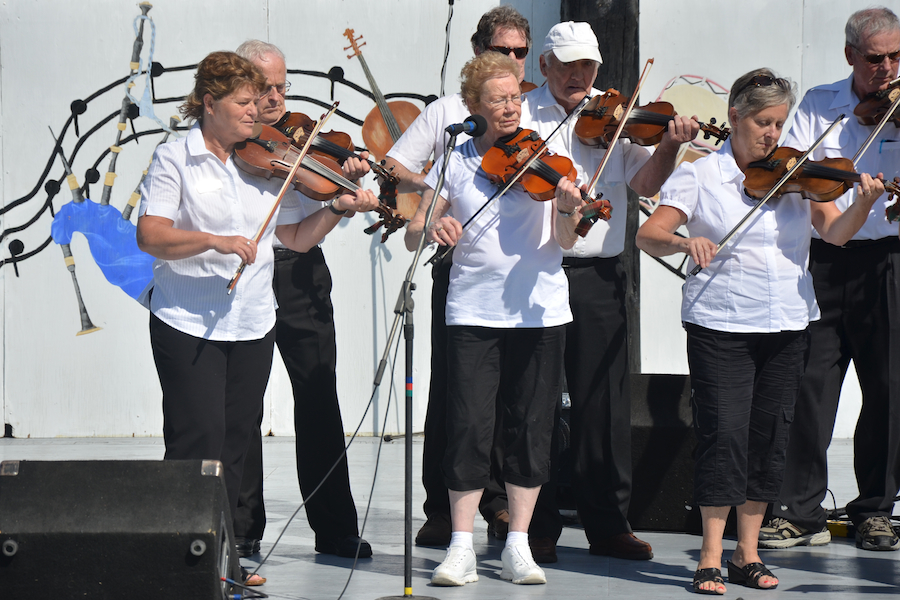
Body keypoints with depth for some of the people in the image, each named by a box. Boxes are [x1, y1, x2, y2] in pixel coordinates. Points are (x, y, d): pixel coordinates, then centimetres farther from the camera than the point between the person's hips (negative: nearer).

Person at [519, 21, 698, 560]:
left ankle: (608, 522, 9)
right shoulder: (523, 115, 4)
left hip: (598, 277, 2)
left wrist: (670, 146, -18)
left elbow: (646, 183, 0)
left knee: (604, 403, 2)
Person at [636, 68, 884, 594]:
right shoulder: (700, 176, -1)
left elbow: (836, 231, -5)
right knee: (724, 434, -8)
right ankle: (711, 558, -2)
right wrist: (682, 241, -29)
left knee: (769, 436, 6)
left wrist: (863, 205, -25)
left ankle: (748, 554, 16)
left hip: (787, 326, 3)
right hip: (720, 326, -3)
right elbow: (648, 235, -8)